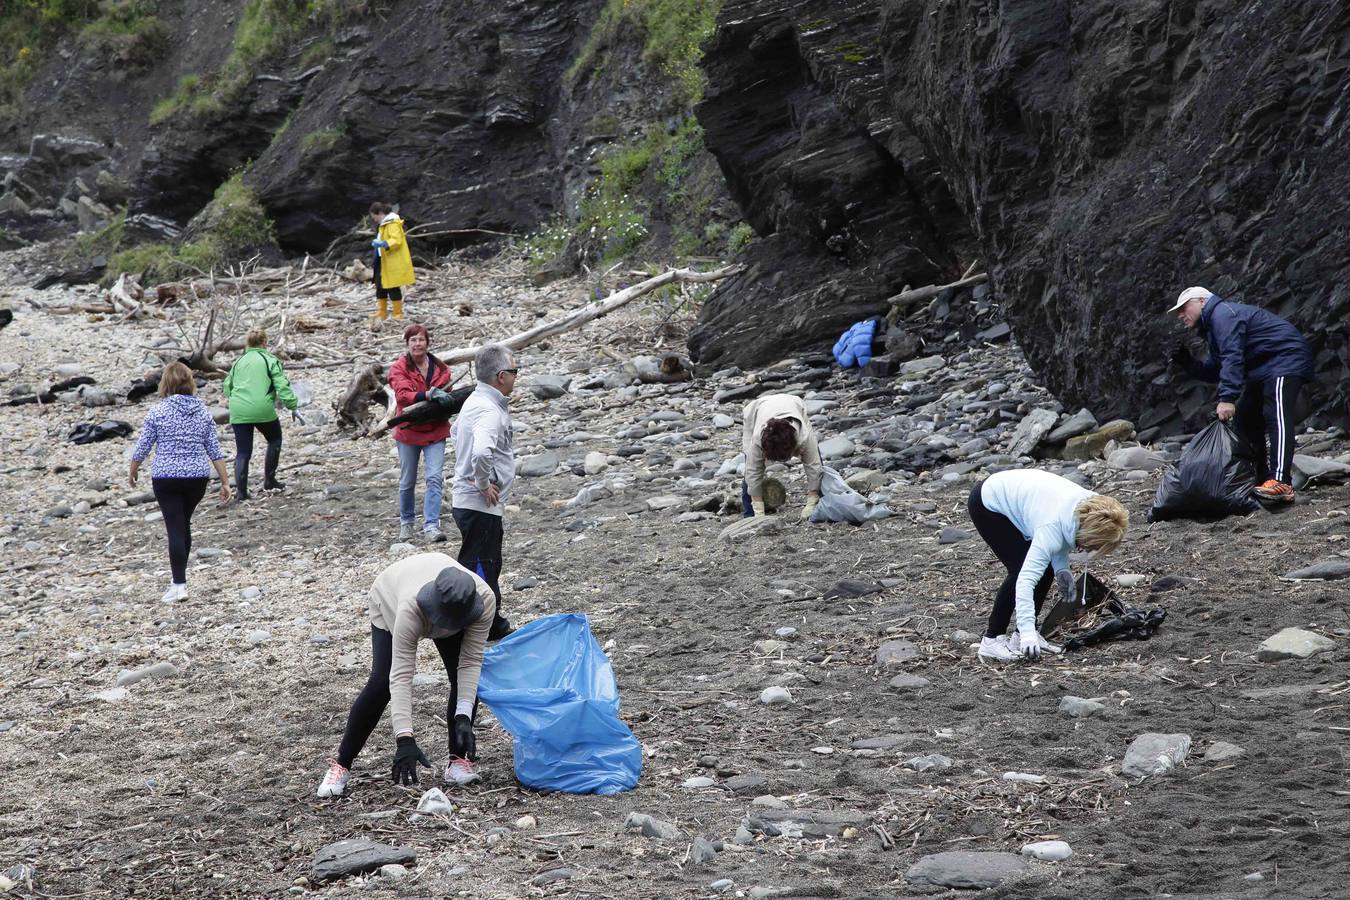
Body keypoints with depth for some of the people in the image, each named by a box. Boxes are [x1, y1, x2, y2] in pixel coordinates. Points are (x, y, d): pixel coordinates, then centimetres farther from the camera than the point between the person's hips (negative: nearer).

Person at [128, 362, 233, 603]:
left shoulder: (157, 412, -7)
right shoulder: (203, 411, 3)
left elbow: (142, 447, -2)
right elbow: (215, 450, 4)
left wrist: (133, 472, 15)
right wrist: (225, 483, 8)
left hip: (166, 478, -4)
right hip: (198, 476, 4)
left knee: (176, 529, -3)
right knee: (184, 524, 20)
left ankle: (179, 585, -7)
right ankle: (179, 576, 30)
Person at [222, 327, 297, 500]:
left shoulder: (238, 362, 15)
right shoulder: (270, 361, 2)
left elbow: (227, 388, 20)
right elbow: (282, 386, -8)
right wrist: (292, 406, -4)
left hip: (238, 412, 3)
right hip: (263, 409, -3)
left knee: (243, 452, 9)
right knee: (274, 440, 22)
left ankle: (241, 490, 0)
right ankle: (269, 480, 20)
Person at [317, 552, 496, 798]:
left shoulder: (485, 600, -39)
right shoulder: (412, 606, -47)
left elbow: (470, 661, -31)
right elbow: (401, 676, -46)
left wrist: (463, 717, -40)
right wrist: (404, 740, -51)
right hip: (389, 604, -3)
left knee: (466, 680, -14)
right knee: (381, 683, -16)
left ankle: (457, 761, -2)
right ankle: (341, 765, -5)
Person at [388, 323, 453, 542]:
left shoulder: (440, 369, 2)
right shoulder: (399, 368, -8)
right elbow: (403, 394, -25)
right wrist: (427, 395, -40)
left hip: (435, 431, 1)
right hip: (408, 431, -1)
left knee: (435, 478, -12)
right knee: (407, 482, 12)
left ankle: (431, 525, -13)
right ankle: (407, 522, 30)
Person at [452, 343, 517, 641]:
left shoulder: (475, 402, 11)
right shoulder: (489, 410, -22)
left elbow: (457, 432, 30)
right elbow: (481, 452, -41)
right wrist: (484, 484, -23)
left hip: (468, 501, 10)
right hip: (480, 505, -10)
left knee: (487, 565, 20)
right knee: (480, 569, -3)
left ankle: (493, 625, 32)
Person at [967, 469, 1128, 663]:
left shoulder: (1090, 505, -17)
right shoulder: (1051, 527, -38)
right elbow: (1026, 579, -41)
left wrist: (1062, 568, -13)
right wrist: (1027, 633, -45)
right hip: (987, 503, -8)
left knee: (1046, 569, 0)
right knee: (1019, 570, -18)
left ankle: (1022, 636, 9)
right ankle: (992, 640, -9)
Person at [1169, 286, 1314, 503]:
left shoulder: (1223, 313, -13)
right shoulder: (1212, 326, 22)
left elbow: (1232, 358, -26)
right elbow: (1214, 371, 20)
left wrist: (1227, 398, -34)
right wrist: (1186, 362, 5)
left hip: (1285, 361, -12)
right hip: (1263, 371, 12)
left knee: (1276, 417, -26)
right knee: (1245, 421, 12)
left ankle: (1281, 483, -40)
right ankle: (1259, 479, 15)